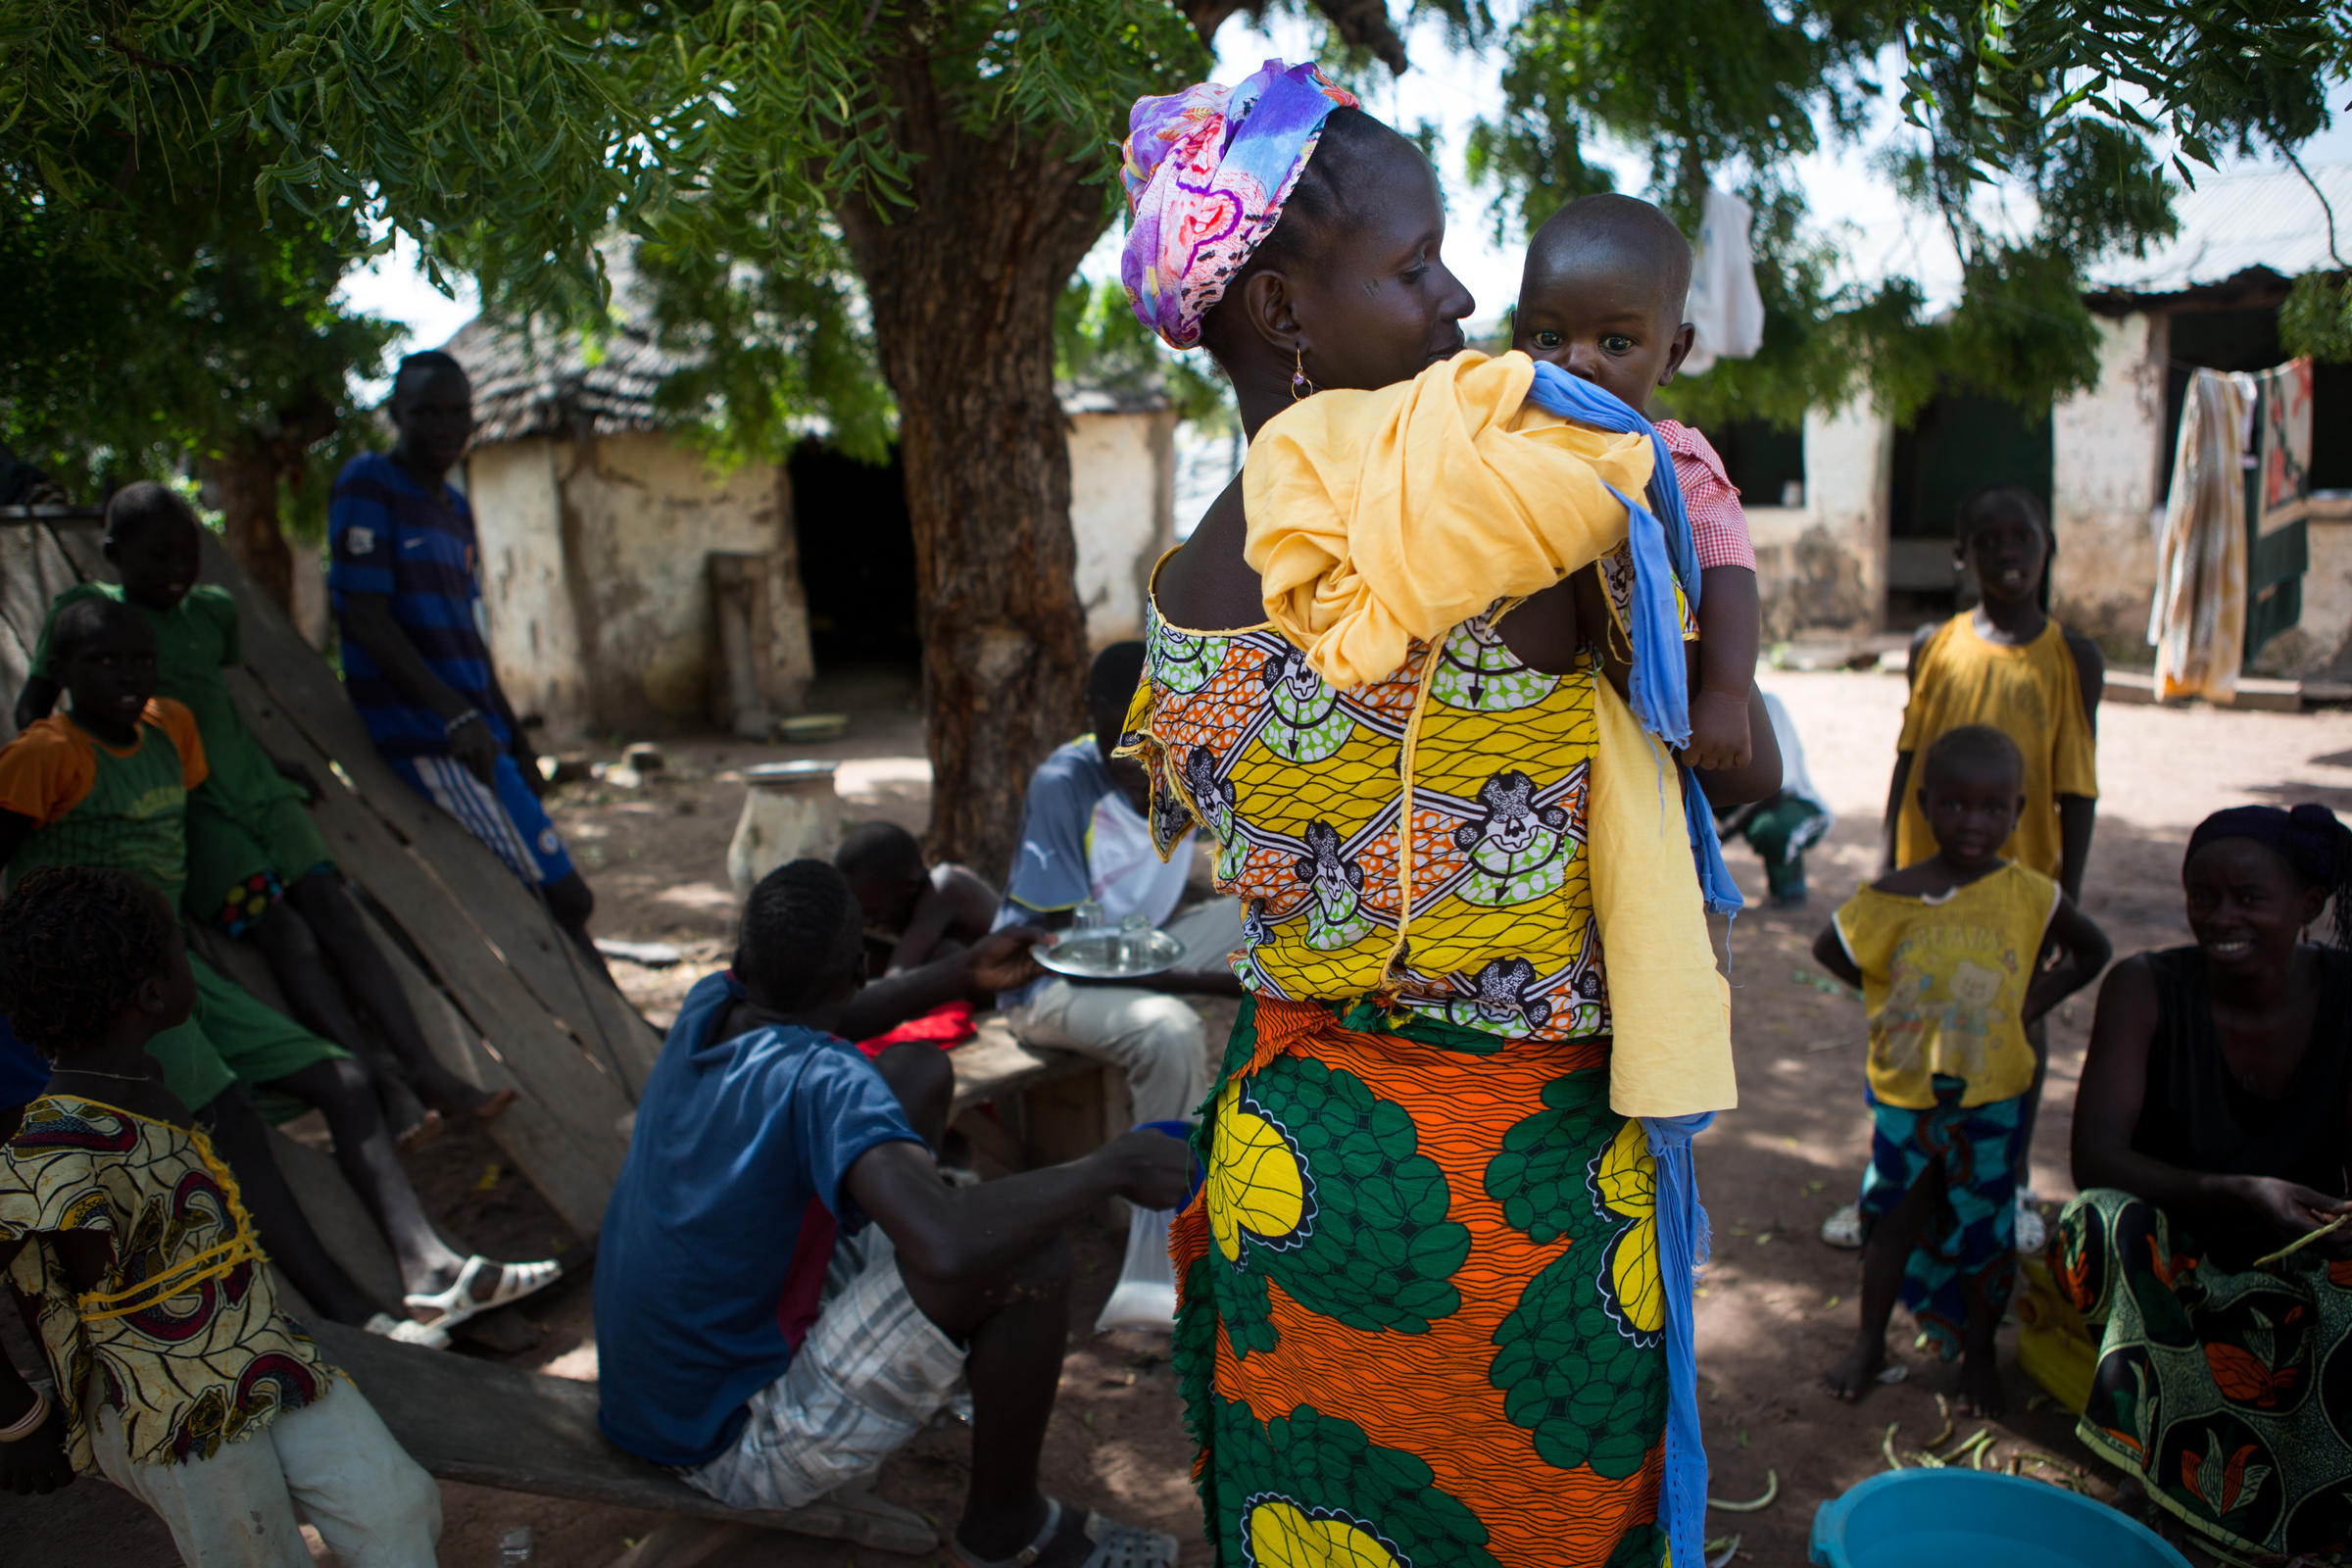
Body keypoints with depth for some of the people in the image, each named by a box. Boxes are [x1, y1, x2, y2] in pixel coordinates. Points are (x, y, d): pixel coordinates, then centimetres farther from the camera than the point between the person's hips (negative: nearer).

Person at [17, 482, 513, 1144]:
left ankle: (430, 1072, -20)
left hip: (257, 789, 5)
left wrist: (277, 763, 30)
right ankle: (386, 1089, -29)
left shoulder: (213, 609, 18)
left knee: (333, 908, -12)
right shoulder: (85, 609, 3)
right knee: (279, 926, -21)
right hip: (182, 810, -5)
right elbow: (34, 706, 7)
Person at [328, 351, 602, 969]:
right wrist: (456, 714, -22)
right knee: (564, 898, -13)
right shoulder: (368, 484, -5)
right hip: (426, 737, -8)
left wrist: (515, 738, 19)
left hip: (474, 730, 8)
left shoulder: (455, 506, 19)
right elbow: (363, 618, -14)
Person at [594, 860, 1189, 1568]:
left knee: (919, 1073, 8)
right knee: (1032, 1259, -24)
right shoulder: (827, 1084, -31)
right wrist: (1107, 1168, -32)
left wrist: (962, 973, 14)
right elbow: (949, 1245, -47)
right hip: (738, 1449, -8)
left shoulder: (707, 1011, -7)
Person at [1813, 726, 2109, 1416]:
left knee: (1984, 1232, 13)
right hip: (1904, 1093, 0)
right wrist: (1896, 996, -1)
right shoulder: (1892, 899, -13)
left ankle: (1979, 1353, 35)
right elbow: (1829, 949, 3)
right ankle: (1870, 1342, 31)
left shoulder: (2030, 896, -10)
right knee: (1892, 1219, 13)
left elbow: (2092, 951, 9)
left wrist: (2032, 999, -3)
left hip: (1991, 1098, 0)